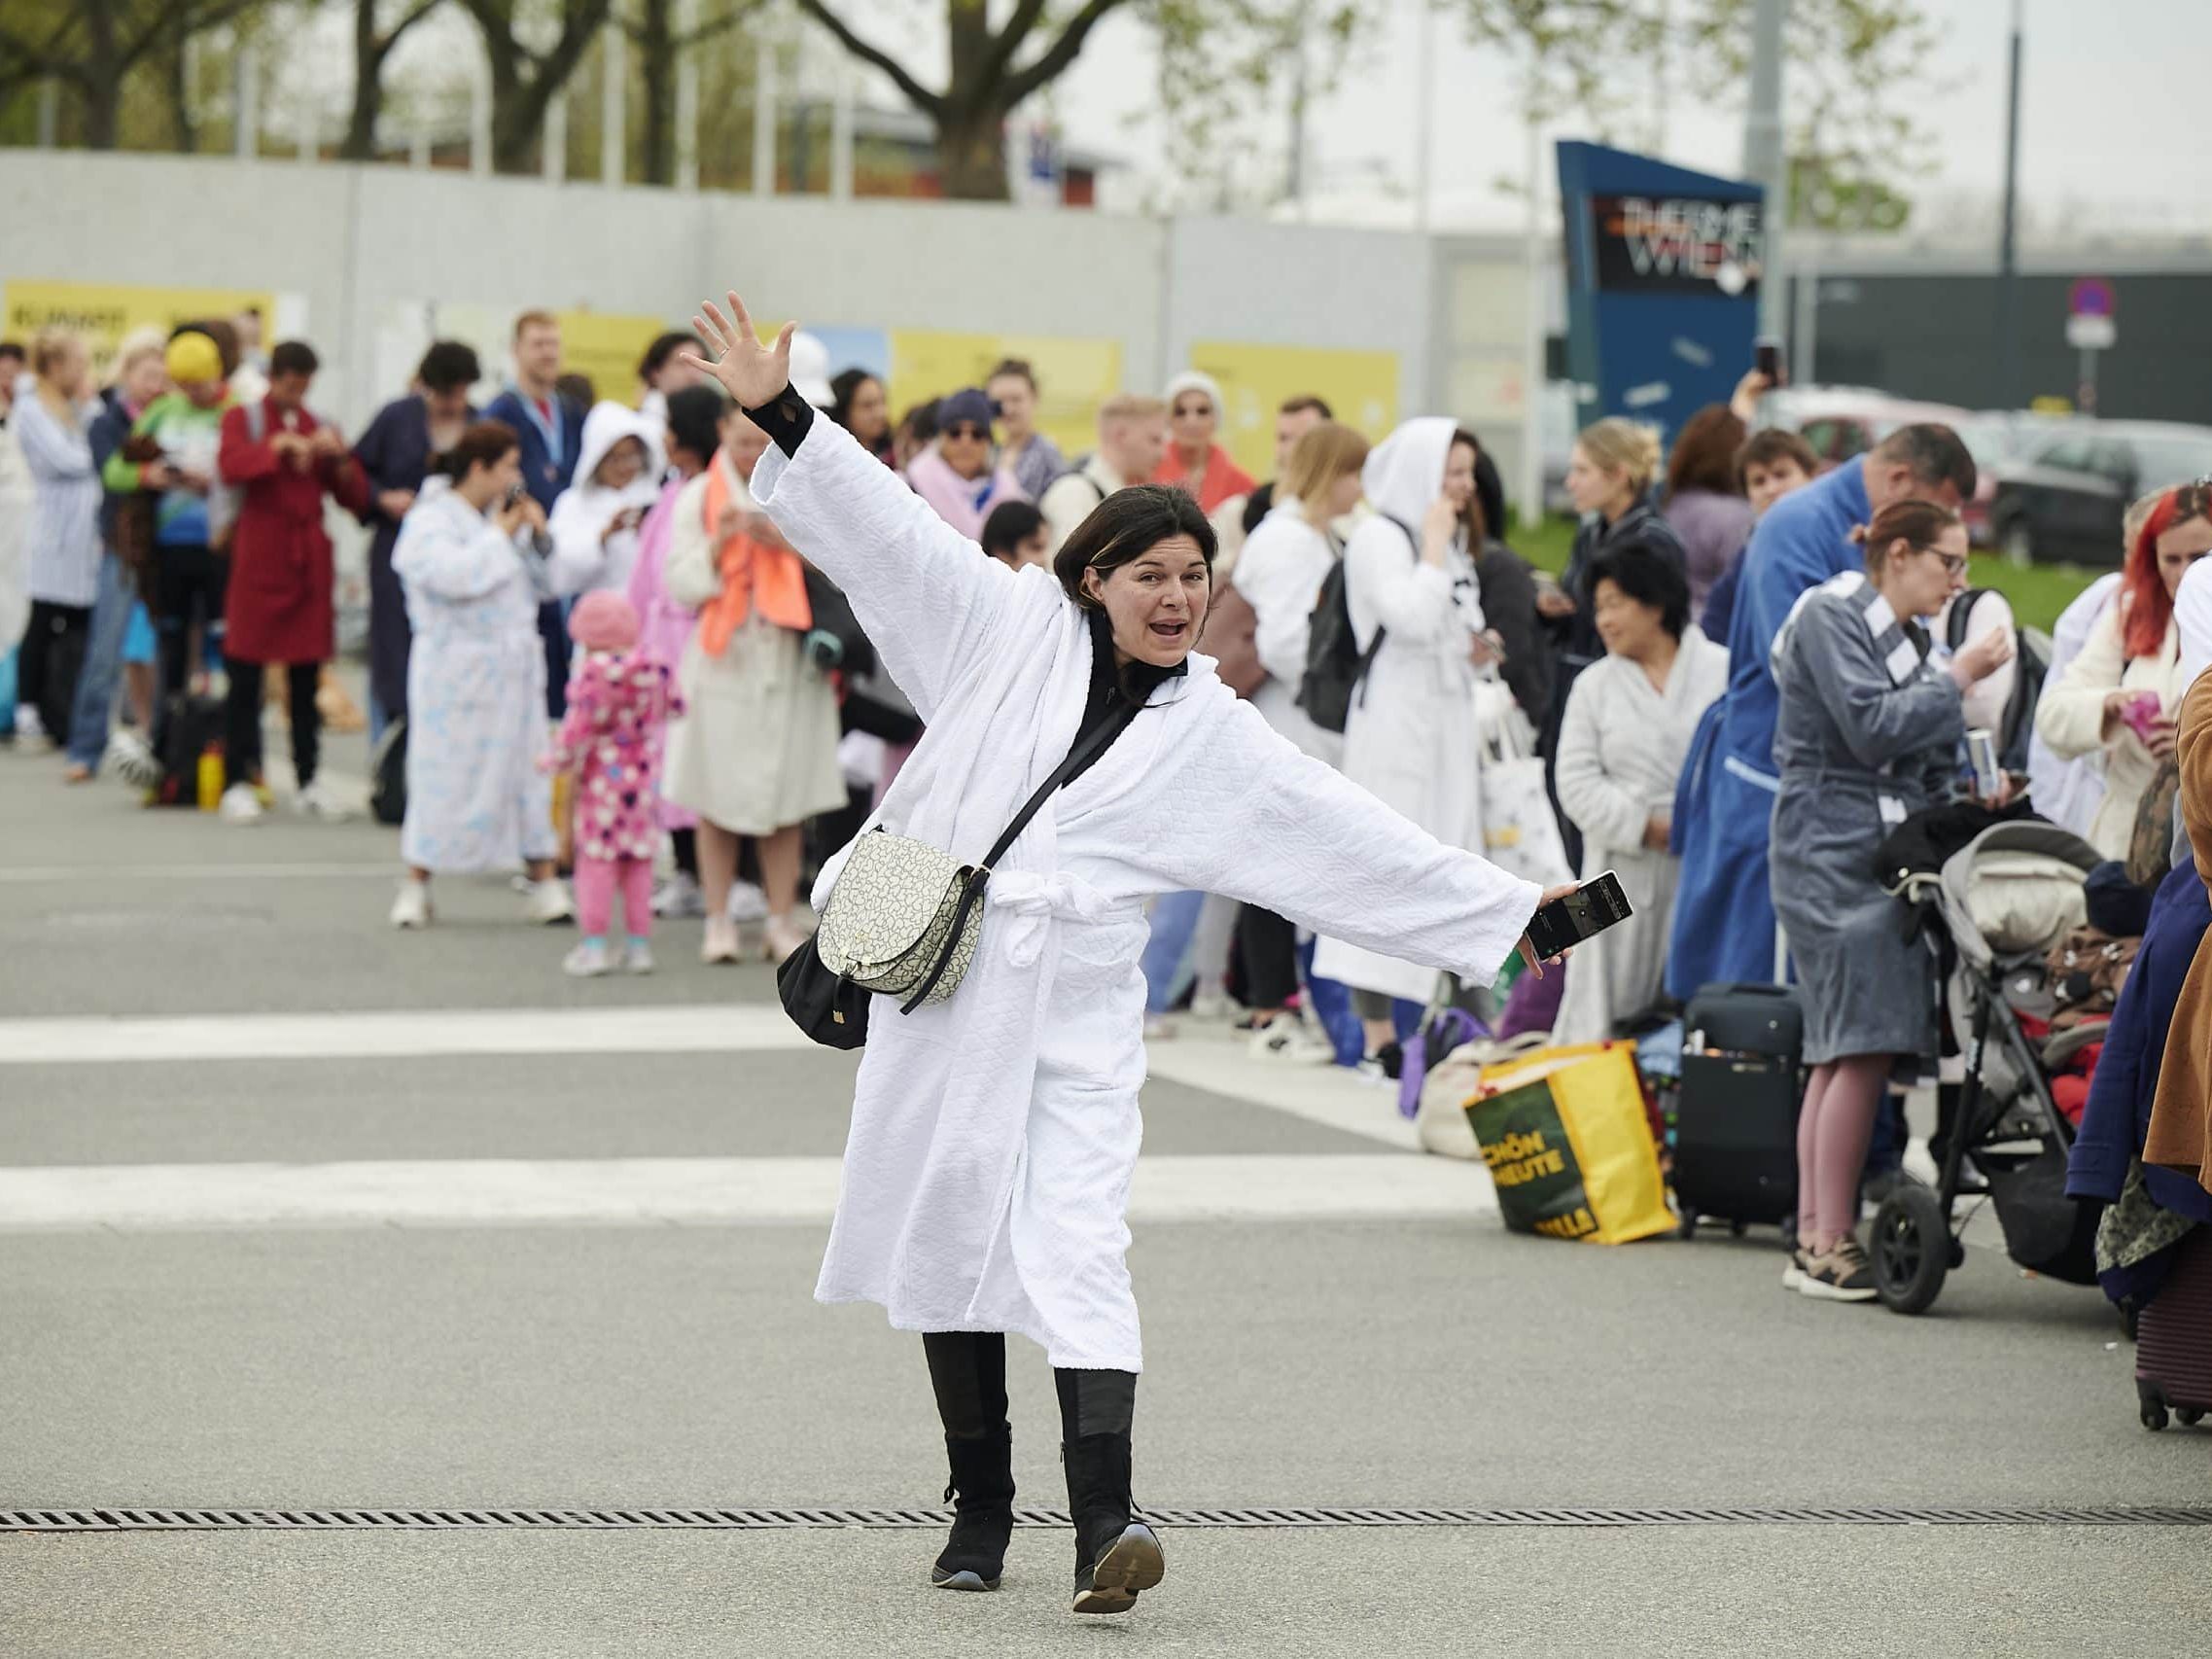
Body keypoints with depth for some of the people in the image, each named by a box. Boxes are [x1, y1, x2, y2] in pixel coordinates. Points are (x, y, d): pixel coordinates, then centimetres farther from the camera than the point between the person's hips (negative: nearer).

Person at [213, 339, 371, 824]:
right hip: (258, 560, -3)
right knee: (245, 674, -2)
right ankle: (237, 781, 0)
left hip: (309, 561, 4)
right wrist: (279, 445, -24)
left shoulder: (320, 427, 14)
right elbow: (230, 465, -16)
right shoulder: (243, 418, 5)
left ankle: (308, 781, 11)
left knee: (307, 675, 6)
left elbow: (356, 498, 9)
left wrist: (340, 458, -8)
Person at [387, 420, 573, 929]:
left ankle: (544, 882, 8)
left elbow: (542, 583, 17)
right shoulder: (431, 520, -7)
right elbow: (455, 575, -25)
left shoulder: (506, 515, 14)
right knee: (444, 777, -2)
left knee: (529, 769, 5)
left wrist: (538, 536, 2)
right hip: (457, 671, -6)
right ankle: (416, 885, 10)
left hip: (514, 669, 6)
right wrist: (500, 535, -13)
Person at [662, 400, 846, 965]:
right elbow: (680, 583, 1)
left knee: (787, 799, 0)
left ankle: (783, 920, 6)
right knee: (717, 798, -3)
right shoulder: (698, 498, 7)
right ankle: (718, 922, 4)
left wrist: (784, 542, -13)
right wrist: (719, 543, -15)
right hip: (721, 662, -1)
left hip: (788, 663, 1)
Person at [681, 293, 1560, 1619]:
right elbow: (888, 530, 2)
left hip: (1077, 1009, -1)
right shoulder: (1014, 627, 5)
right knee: (953, 1238, 6)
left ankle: (1104, 1521, -25)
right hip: (941, 987, 1)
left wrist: (1513, 915, 7)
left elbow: (1351, 836, 9)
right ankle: (980, 1508, 19)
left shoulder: (1213, 735, 8)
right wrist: (781, 415, -7)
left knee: (1076, 1247, -15)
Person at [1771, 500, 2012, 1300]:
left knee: (1841, 1053, 6)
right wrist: (1959, 678, -9)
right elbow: (1872, 727, -16)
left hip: (1887, 853, 9)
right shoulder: (1829, 617, -5)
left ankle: (1815, 1242, 6)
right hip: (1834, 851, -9)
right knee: (1864, 1050, -14)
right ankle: (1831, 1244, -14)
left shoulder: (1902, 637, 21)